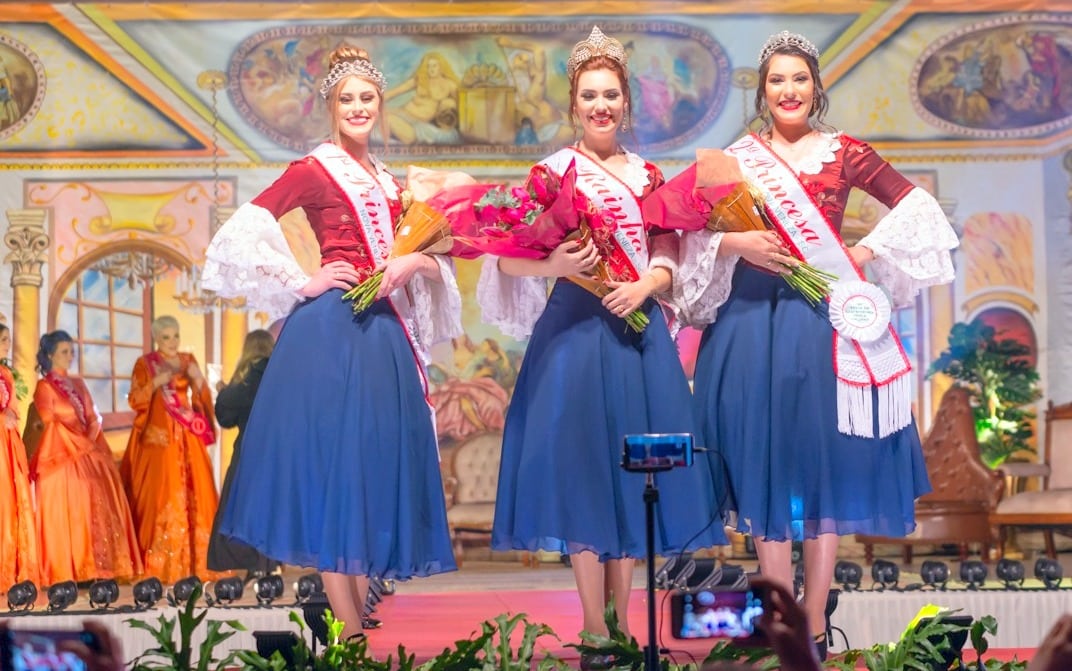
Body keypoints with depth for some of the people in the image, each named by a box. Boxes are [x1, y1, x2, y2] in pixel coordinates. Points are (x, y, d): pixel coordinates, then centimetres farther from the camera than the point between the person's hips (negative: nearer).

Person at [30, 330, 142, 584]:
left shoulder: (78, 384, 18)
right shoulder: (44, 387, 0)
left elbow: (93, 418, 12)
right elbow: (51, 423, -8)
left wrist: (90, 442, -5)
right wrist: (79, 445, -10)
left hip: (88, 455, 6)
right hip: (61, 457, -6)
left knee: (97, 512, 0)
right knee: (67, 513, -10)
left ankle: (94, 568, 1)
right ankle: (67, 572, -10)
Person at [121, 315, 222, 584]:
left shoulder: (188, 360, 14)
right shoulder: (145, 363, 4)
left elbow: (203, 399, 11)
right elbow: (134, 400, -4)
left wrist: (198, 379, -7)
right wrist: (156, 383, -16)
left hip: (187, 438, 4)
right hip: (158, 436, -4)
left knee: (194, 496, -2)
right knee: (160, 498, -11)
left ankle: (195, 560, 2)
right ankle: (160, 565, -11)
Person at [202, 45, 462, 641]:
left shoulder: (385, 181, 19)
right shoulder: (312, 171, -1)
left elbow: (426, 253, 20)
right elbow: (242, 233, -10)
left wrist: (413, 263, -2)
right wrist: (302, 284, -10)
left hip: (384, 329, 7)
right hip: (331, 329, -7)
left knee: (374, 464, 6)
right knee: (333, 463, -6)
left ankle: (356, 622, 12)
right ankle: (349, 636, -3)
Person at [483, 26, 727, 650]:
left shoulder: (648, 174, 13)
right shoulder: (553, 170, 1)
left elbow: (668, 258, 10)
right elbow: (507, 258, -3)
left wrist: (646, 285, -10)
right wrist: (555, 265, -22)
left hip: (639, 329, 4)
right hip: (576, 327, -4)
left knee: (632, 468, 6)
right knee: (582, 465, -4)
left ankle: (621, 623, 15)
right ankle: (596, 630, 2)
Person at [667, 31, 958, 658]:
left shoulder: (844, 152, 5)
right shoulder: (738, 158, 8)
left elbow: (915, 204, 7)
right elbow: (693, 232, 4)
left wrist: (866, 252, -3)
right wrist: (735, 243, -14)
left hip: (826, 312, -1)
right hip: (753, 314, 1)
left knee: (824, 455, 0)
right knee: (765, 460, 1)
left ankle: (815, 616, 7)